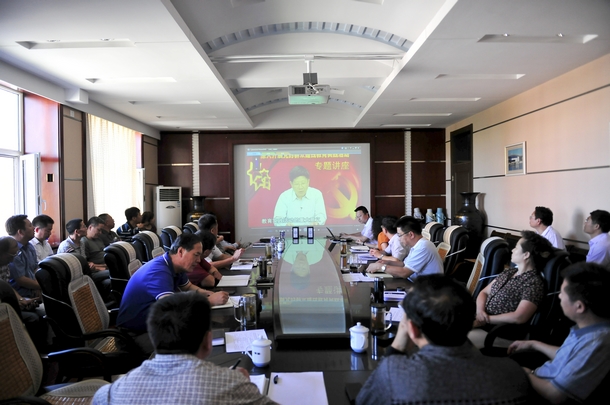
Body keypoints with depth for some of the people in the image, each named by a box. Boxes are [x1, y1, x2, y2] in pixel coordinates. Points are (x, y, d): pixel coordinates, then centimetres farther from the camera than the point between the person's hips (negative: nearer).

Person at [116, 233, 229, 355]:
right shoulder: (159, 272, -30)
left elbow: (188, 287, 18)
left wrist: (207, 294, -3)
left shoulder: (176, 266, 0)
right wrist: (210, 301, -33)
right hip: (135, 333, -9)